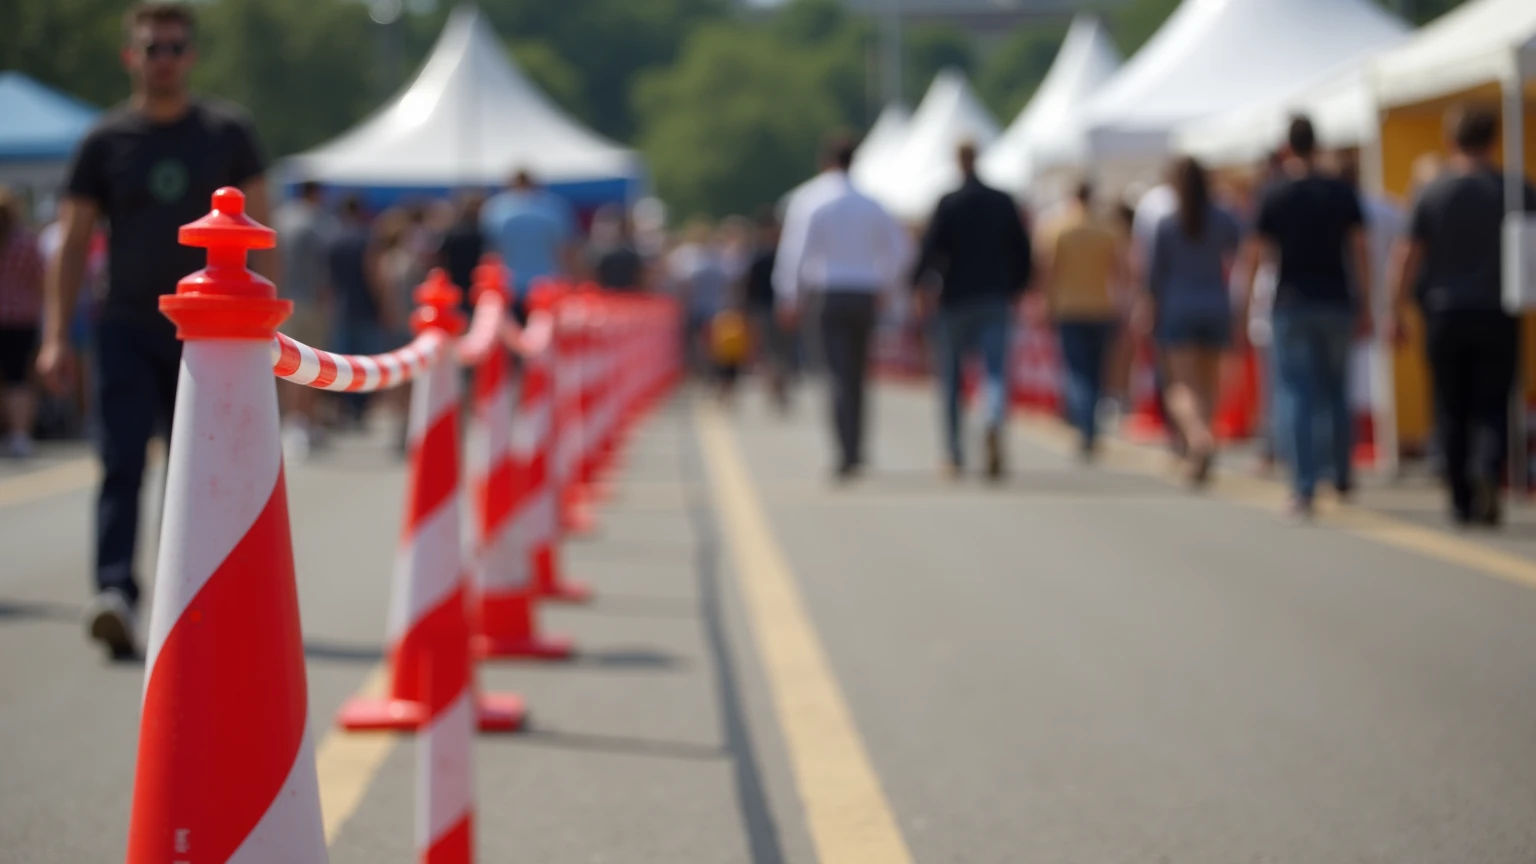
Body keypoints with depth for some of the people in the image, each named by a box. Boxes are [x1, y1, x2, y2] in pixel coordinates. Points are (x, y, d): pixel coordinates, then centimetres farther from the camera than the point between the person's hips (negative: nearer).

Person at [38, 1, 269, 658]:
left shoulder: (228, 133, 5)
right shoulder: (106, 141, 4)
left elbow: (257, 234, 7)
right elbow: (73, 243, 5)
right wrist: (55, 336, -3)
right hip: (127, 330, -1)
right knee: (121, 464, -13)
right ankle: (115, 592, -22)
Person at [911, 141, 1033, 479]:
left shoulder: (948, 204, -7)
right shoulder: (1004, 202, 3)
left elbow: (930, 248, -11)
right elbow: (1023, 249, 6)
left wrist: (917, 284, 3)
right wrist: (1016, 287, 18)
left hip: (956, 300, -2)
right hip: (996, 300, 2)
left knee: (952, 380, 11)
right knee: (995, 372, -3)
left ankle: (955, 456, 16)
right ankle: (994, 426, -36)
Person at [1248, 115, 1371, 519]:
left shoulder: (1274, 195, -5)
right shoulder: (1342, 192, 0)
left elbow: (1262, 255, -3)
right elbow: (1360, 251, 0)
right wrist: (1365, 304, 5)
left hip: (1292, 304, -2)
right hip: (1336, 303, 2)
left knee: (1295, 395, -1)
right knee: (1337, 391, 17)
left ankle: (1304, 489, -10)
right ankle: (1343, 478, 24)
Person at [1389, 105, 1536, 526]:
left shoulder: (1433, 194, -1)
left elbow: (1408, 257, -2)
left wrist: (1397, 313, 3)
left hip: (1445, 314, 0)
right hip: (1498, 315, 0)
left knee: (1452, 411, 8)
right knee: (1492, 406, 3)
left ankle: (1461, 500, 9)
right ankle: (1486, 469, -25)